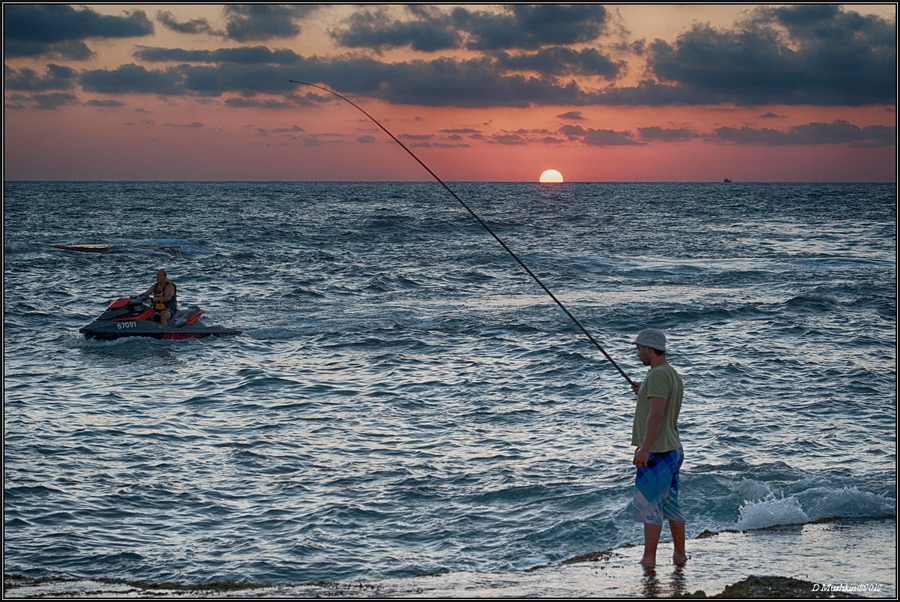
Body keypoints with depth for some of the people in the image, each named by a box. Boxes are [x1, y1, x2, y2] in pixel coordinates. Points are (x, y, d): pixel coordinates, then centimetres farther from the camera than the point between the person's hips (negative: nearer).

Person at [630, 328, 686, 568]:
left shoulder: (658, 375, -16)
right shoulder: (673, 375, 16)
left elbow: (656, 414, -24)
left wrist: (644, 449, -25)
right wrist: (643, 393, 21)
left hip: (656, 451, -10)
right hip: (672, 450, 10)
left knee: (648, 504, -7)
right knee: (670, 503, 14)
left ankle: (649, 558, -6)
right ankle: (680, 555, 18)